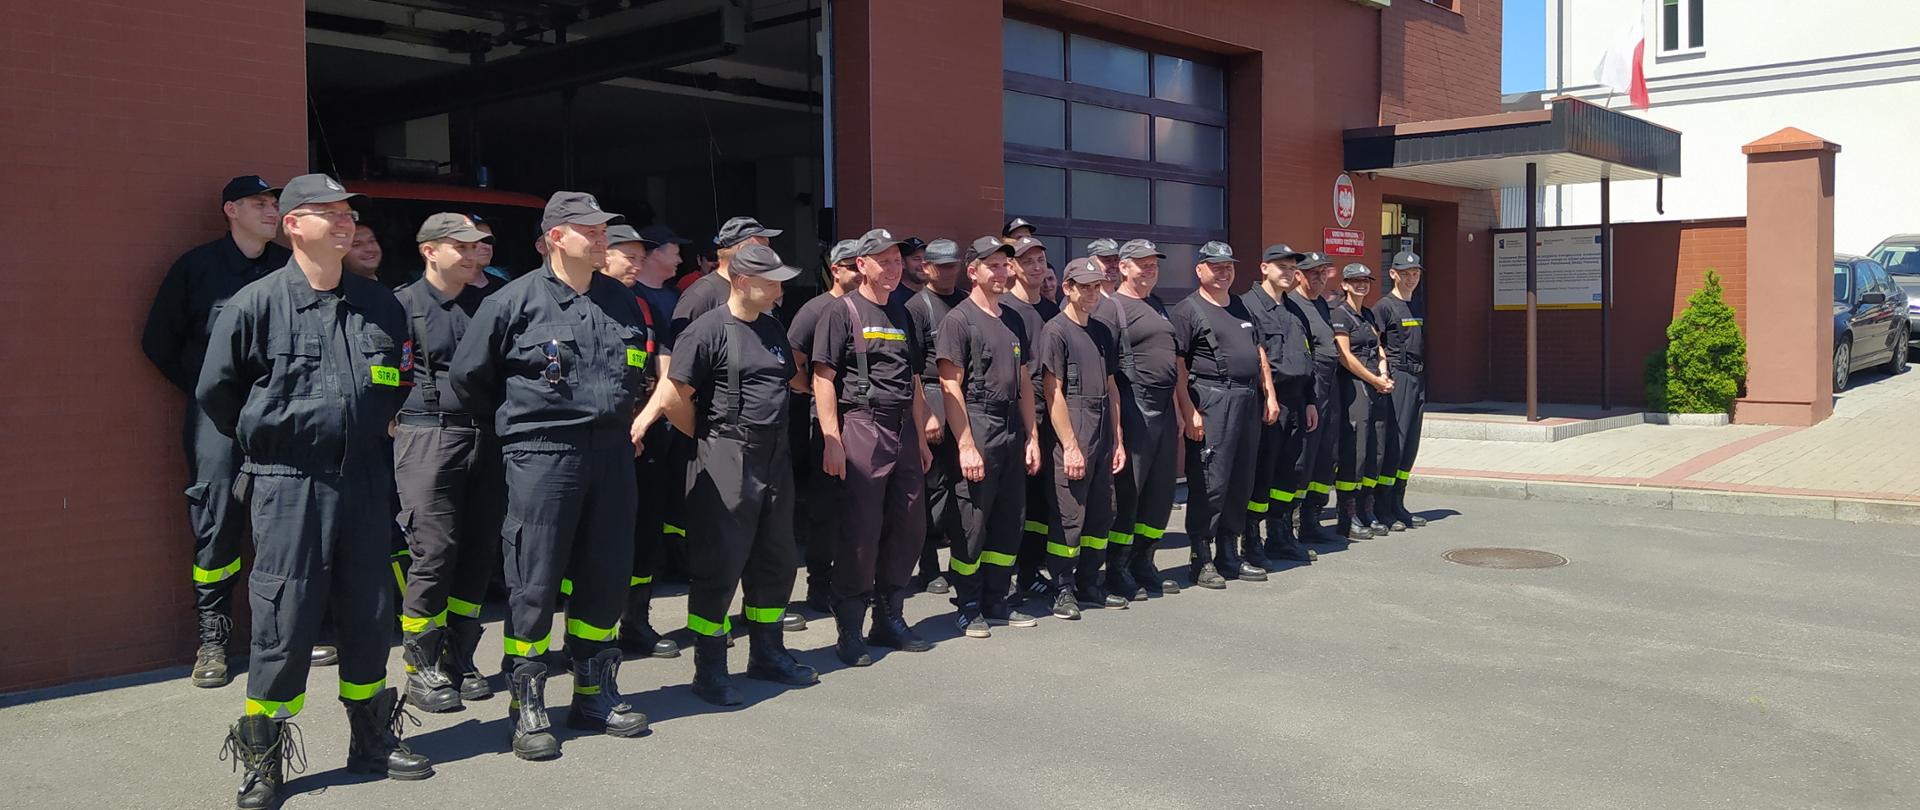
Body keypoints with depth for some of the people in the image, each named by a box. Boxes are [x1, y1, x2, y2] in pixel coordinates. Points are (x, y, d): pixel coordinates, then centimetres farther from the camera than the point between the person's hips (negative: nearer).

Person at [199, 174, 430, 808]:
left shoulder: (380, 305, 7)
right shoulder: (257, 304, -5)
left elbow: (400, 384, 21)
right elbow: (216, 393, 3)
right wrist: (269, 442, 10)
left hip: (365, 483, 4)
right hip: (288, 487, -4)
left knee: (369, 613, 11)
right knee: (284, 619, -2)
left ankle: (372, 740, 26)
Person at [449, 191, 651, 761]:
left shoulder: (622, 303, 11)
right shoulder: (514, 301, -5)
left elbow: (640, 371, 27)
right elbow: (468, 375, 2)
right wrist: (513, 426, 9)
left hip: (611, 455, 5)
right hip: (542, 457, -5)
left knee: (606, 579, 10)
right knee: (533, 585, -2)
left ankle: (594, 696, 24)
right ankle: (526, 710, 9)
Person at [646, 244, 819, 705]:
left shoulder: (772, 329, 12)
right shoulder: (707, 330, -11)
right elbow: (675, 401, -13)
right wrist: (711, 438, -1)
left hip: (774, 456, 8)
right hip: (727, 461, -8)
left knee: (775, 561, 14)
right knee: (720, 566, -2)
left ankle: (768, 654, 29)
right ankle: (709, 670, 8)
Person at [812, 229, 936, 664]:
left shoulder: (903, 315, 18)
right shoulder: (841, 313, -2)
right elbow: (823, 379, -9)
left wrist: (921, 439, 18)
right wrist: (832, 440, -15)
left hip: (903, 431, 7)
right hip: (861, 427, -7)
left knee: (909, 527, 9)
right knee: (861, 530, -5)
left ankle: (889, 618, 23)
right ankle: (849, 630, 4)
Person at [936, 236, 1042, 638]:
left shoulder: (1014, 320, 17)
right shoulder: (958, 319, -6)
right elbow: (950, 386, -11)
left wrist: (1032, 438, 13)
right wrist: (966, 446, -16)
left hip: (1012, 431, 7)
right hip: (977, 428, -7)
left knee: (1009, 522, 9)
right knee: (972, 523, -3)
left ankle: (995, 601, 20)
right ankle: (967, 608, 10)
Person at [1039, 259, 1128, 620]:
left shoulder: (1102, 332, 16)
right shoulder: (1055, 331, -6)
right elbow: (1054, 393, -11)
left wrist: (1117, 441, 14)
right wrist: (1070, 447, -15)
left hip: (1103, 436, 7)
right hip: (1072, 435, -7)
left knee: (1101, 515, 10)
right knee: (1069, 516, -4)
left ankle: (1089, 583, 21)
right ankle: (1063, 589, 6)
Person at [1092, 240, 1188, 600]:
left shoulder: (1158, 306, 19)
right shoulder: (1111, 307, -6)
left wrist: (1180, 408, 20)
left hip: (1165, 408, 8)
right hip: (1133, 408, -8)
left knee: (1161, 492, 10)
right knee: (1126, 492, -3)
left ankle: (1143, 565, 22)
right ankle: (1118, 572, 7)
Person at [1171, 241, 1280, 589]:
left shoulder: (1241, 307, 20)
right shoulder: (1188, 310, -4)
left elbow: (1259, 352, 23)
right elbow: (1178, 365, -11)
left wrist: (1269, 395, 13)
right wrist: (1189, 412, -17)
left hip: (1248, 401, 8)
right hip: (1211, 402, -8)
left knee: (1241, 482, 11)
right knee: (1209, 483, -7)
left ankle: (1228, 556, 20)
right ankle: (1201, 561, 1)